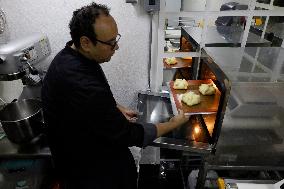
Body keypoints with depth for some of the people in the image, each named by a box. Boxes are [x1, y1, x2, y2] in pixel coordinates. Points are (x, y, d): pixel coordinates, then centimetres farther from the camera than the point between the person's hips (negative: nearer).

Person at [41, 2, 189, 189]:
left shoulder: (69, 56, -7)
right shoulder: (81, 86, -38)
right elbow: (129, 134, -29)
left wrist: (116, 108, -3)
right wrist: (173, 124, -15)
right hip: (89, 172, -8)